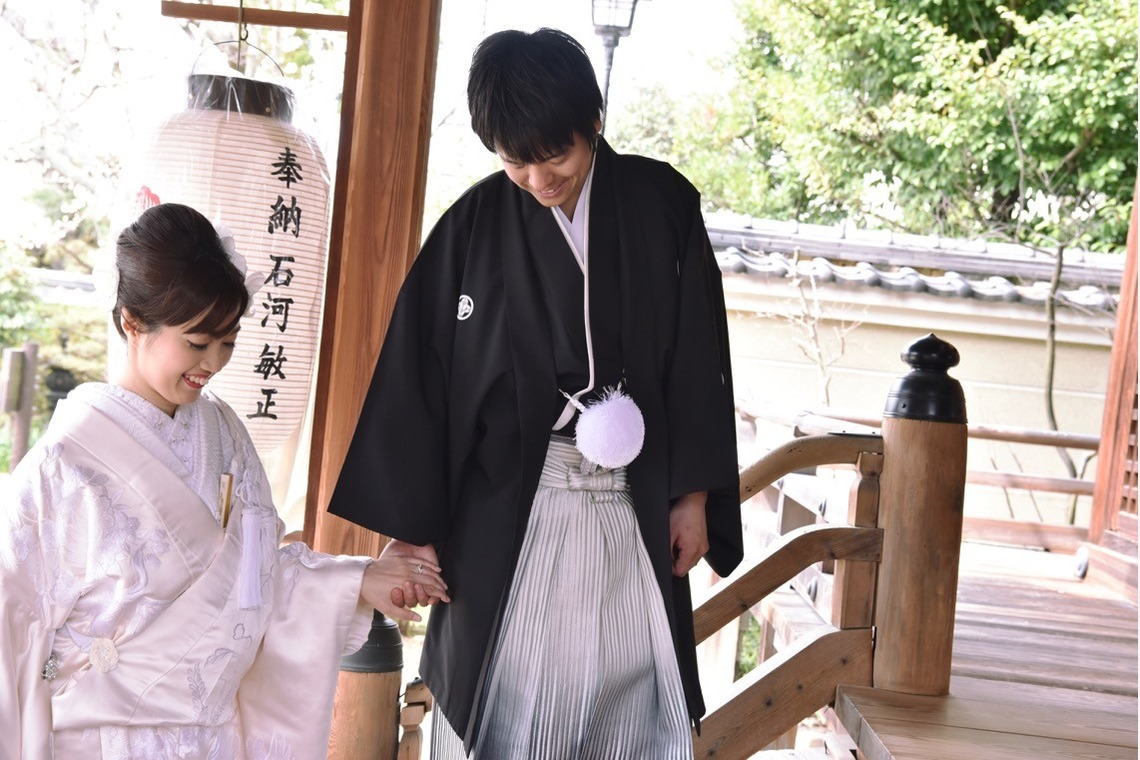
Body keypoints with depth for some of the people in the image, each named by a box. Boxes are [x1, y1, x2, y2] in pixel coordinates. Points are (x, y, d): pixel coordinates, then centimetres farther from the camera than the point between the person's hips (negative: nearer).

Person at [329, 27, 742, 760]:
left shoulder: (662, 206, 1)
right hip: (506, 508, -1)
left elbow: (700, 361, 5)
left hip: (634, 508, 1)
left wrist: (694, 494, 3)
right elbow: (418, 373, -2)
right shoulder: (474, 226, -3)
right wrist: (411, 526, -5)